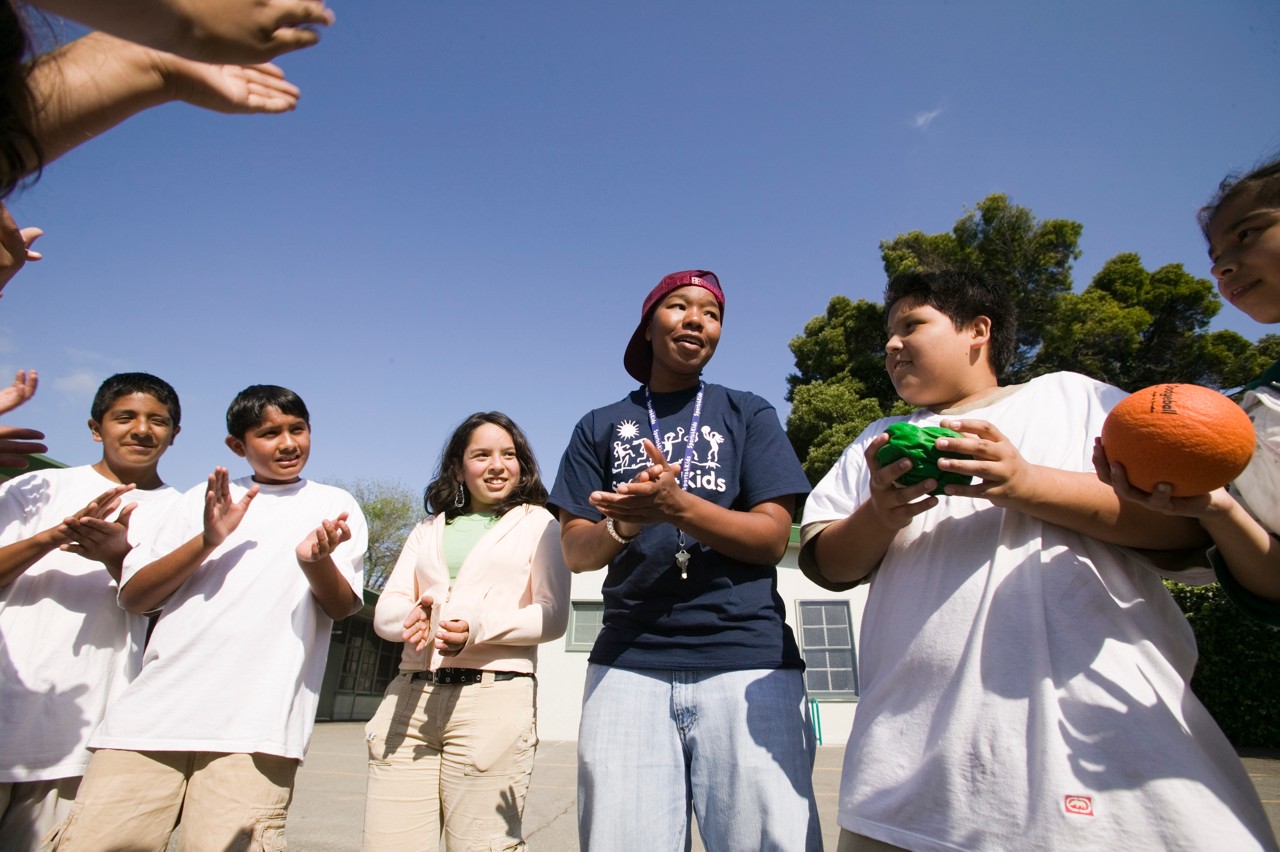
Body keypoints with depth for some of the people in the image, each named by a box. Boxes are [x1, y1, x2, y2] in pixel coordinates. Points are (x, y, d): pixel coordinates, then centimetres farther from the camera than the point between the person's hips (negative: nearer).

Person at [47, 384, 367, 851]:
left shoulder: (334, 505, 10)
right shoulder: (204, 498, 17)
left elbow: (341, 607, 0)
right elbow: (133, 598, 9)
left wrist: (315, 559, -22)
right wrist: (208, 540, -8)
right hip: (156, 709, 3)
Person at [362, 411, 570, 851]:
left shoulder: (537, 523, 9)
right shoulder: (429, 530, 22)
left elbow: (552, 614, -1)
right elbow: (385, 609, 13)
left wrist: (478, 627, -17)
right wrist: (411, 617, -11)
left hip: (494, 696, -4)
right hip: (410, 696, 4)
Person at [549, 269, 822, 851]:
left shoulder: (749, 414, 11)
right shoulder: (600, 427, 14)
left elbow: (773, 537, -1)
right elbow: (576, 552, 7)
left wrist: (676, 505, -19)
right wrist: (623, 524, -16)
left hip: (748, 659, 0)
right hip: (628, 663, 1)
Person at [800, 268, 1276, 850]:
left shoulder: (1072, 396, 11)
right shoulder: (879, 442, 18)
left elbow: (1189, 517, -1)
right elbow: (825, 565, 8)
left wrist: (1028, 484, -15)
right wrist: (879, 514, -12)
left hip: (1103, 734, -1)